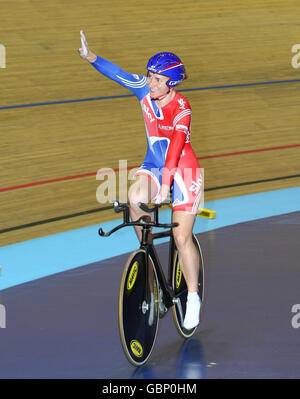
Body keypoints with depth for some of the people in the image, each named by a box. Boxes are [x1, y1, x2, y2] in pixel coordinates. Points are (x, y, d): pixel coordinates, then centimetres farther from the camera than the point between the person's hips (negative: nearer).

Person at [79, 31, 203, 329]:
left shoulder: (181, 108, -23)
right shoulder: (146, 90, -6)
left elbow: (176, 145, -33)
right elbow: (118, 74, -11)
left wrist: (166, 183, -43)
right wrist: (89, 57, -28)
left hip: (182, 169, -4)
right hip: (153, 166, 5)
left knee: (182, 237, -7)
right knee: (136, 197, -30)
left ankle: (193, 297, 8)